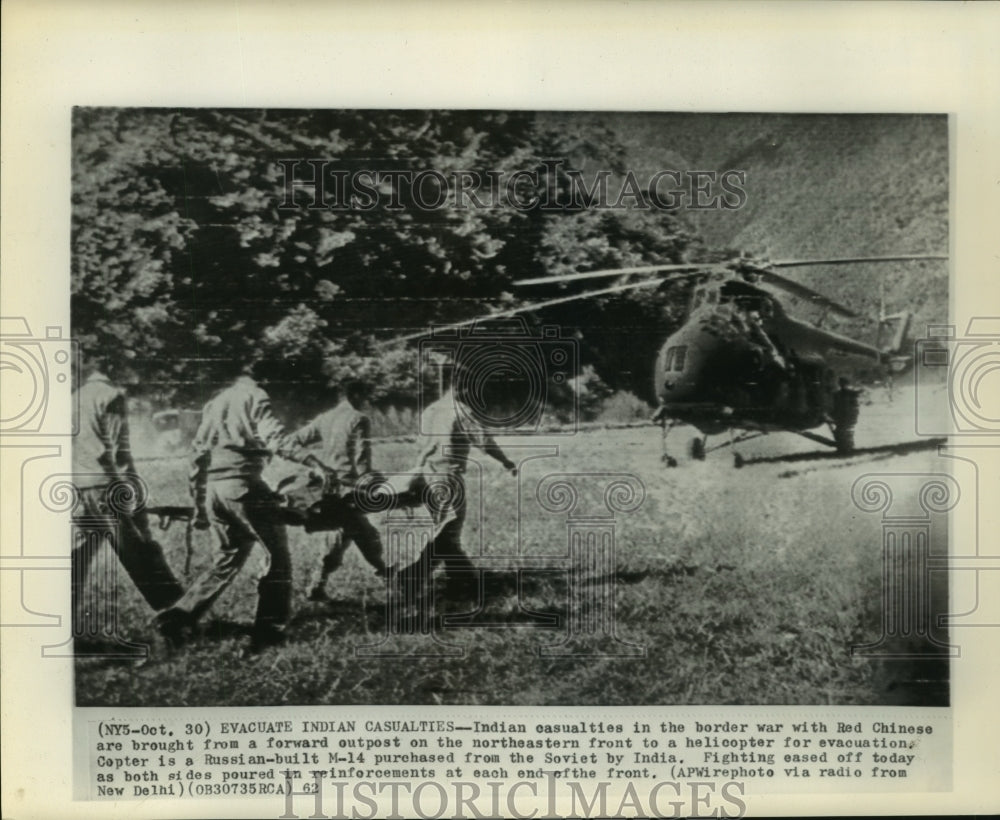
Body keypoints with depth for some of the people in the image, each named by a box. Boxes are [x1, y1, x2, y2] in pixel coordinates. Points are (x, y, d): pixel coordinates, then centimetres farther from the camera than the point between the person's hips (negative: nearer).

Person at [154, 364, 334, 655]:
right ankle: (268, 632, -1)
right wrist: (313, 462, -25)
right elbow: (274, 437, -15)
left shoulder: (214, 403, 25)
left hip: (213, 487, 8)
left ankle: (178, 618, 13)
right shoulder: (255, 396, 3)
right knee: (277, 555, 2)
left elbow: (199, 454, 24)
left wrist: (200, 505, 28)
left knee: (228, 558, 20)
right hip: (242, 483, -8)